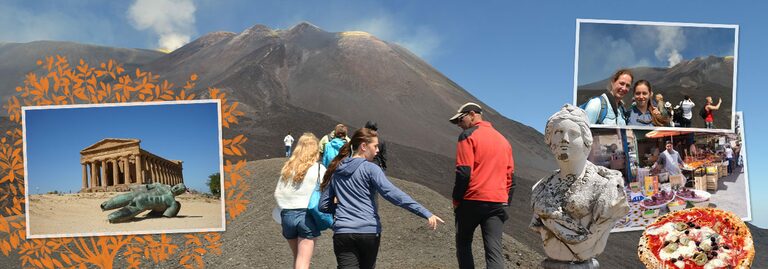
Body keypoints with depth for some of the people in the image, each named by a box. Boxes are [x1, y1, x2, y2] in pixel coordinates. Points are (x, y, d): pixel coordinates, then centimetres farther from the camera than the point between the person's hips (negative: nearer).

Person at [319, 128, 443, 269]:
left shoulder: (336, 171, 10)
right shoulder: (370, 169, -6)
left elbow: (323, 205, 12)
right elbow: (393, 194, -18)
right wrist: (426, 214, -23)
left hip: (342, 232, 2)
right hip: (369, 232, -2)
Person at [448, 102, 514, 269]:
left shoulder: (468, 135, -3)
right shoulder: (503, 140, 18)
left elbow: (463, 172, -12)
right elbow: (510, 175, 19)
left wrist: (456, 200, -3)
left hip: (472, 200, -5)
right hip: (498, 203, 5)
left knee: (463, 244, 13)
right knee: (494, 251, 0)